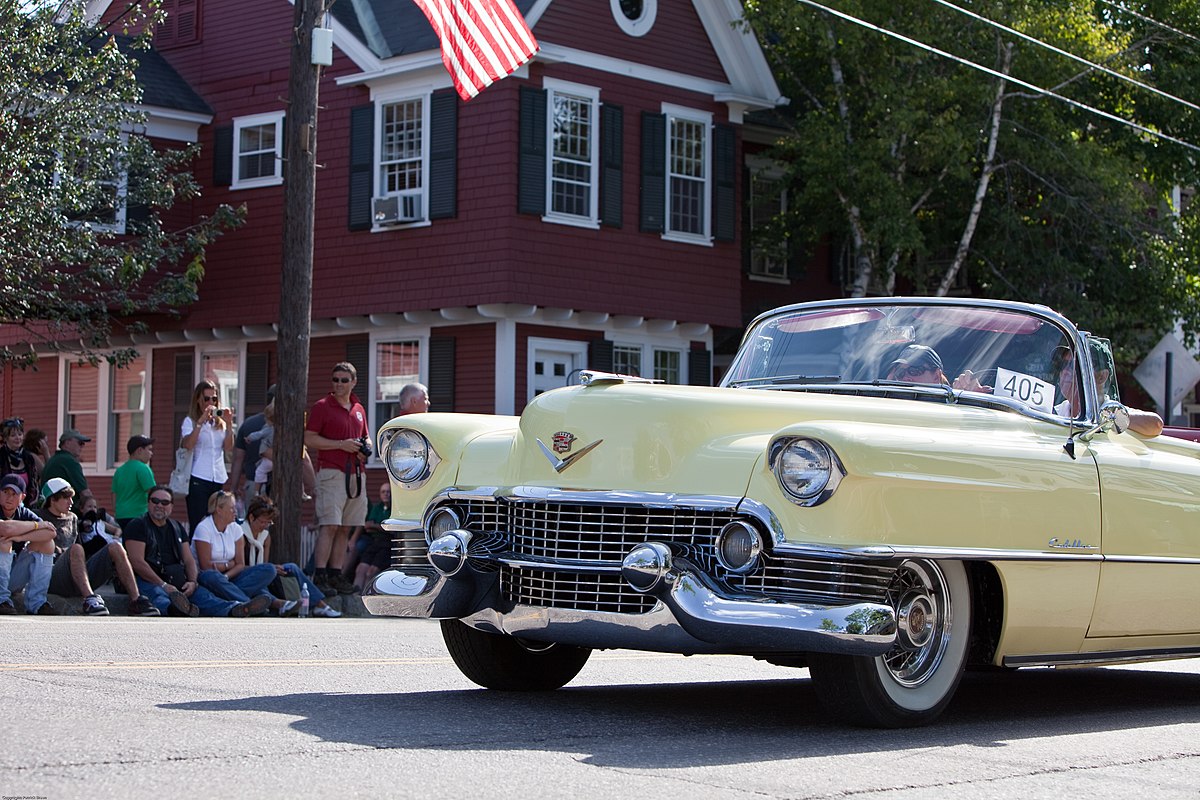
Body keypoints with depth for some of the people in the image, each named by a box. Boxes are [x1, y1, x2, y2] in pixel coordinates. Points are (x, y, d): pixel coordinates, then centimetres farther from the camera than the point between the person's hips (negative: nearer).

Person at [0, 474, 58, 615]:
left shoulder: (24, 513, 3)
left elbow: (50, 532, -13)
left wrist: (20, 537, -28)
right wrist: (37, 525, -18)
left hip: (13, 580, 5)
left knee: (47, 544, -7)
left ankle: (36, 602, -11)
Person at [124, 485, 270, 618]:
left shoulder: (177, 528, 22)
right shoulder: (138, 526, 3)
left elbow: (189, 560, 16)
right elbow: (137, 562, -9)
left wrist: (192, 582, -7)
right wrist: (163, 585, -19)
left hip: (176, 580, 5)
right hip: (148, 580, -5)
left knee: (202, 595, -23)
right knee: (157, 595, -40)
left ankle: (234, 610, -51)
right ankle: (174, 609, -76)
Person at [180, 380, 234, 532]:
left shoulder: (219, 421, 16)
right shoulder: (190, 421, 3)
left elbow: (228, 447, 4)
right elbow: (187, 445, -16)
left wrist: (228, 424, -7)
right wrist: (201, 421, -19)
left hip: (218, 479, 5)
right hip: (198, 479, -5)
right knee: (197, 524, -8)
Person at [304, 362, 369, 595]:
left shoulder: (358, 409, 18)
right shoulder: (322, 407, -1)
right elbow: (309, 439, -7)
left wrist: (365, 447, 5)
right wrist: (341, 444, -14)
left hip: (356, 473, 6)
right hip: (331, 472, -6)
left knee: (345, 528, 6)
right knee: (329, 526, -13)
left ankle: (336, 574, 11)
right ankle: (320, 576, -13)